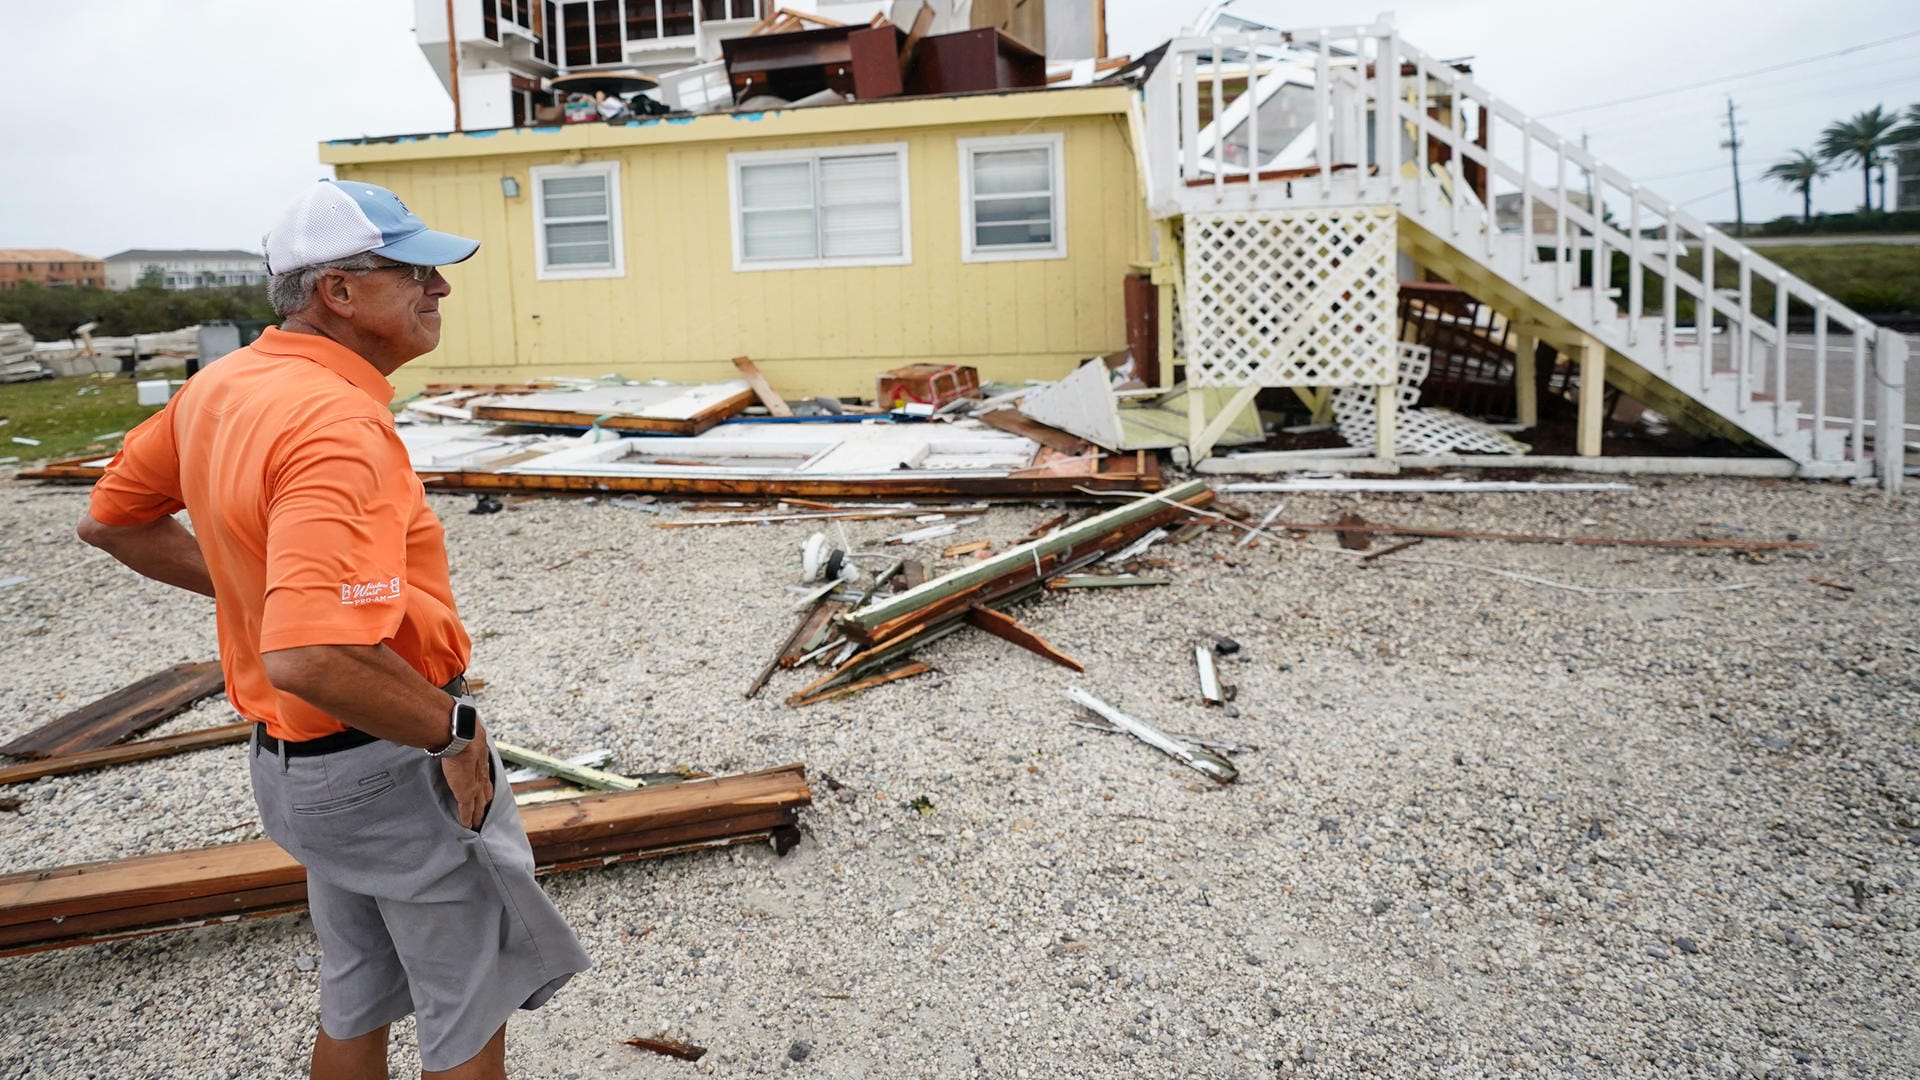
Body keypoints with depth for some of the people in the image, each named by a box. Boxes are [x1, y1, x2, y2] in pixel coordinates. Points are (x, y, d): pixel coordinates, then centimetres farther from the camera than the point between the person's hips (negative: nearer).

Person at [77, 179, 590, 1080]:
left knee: (356, 1003, 26)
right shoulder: (337, 424, -29)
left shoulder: (220, 386, 1)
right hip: (392, 768, -9)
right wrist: (455, 730, -25)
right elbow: (309, 659, -39)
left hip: (290, 760, 9)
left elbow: (112, 520, 16)